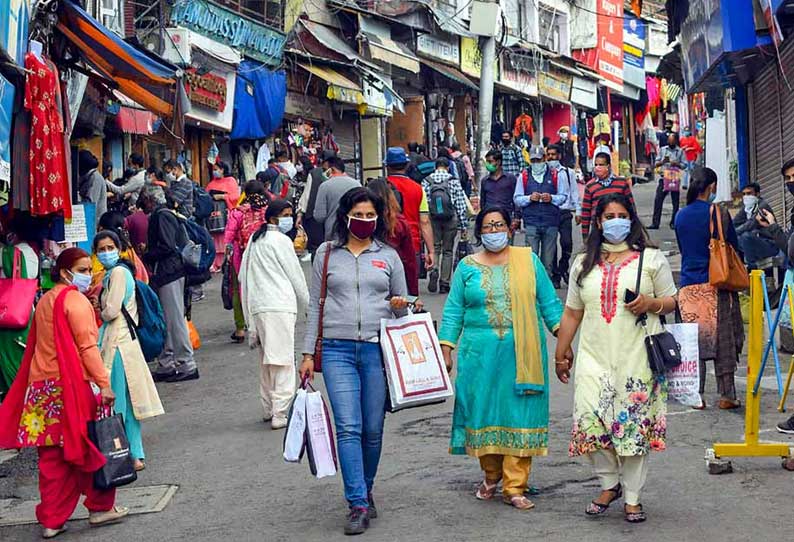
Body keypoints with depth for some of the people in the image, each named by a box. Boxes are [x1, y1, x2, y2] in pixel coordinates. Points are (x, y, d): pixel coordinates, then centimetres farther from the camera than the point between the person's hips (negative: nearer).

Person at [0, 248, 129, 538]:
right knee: (91, 447, 8)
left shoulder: (45, 301, 16)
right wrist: (104, 383, -18)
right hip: (72, 384, -7)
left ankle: (52, 520, 10)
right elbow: (87, 346, -16)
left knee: (52, 457, 8)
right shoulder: (76, 301, -9)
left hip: (41, 386, 7)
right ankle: (100, 507, 17)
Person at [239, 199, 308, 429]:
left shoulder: (254, 240, 17)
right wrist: (305, 302, 14)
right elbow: (295, 275, -1)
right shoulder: (281, 241, -5)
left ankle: (269, 409, 22)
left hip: (256, 306, 8)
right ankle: (279, 414, -12)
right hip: (279, 306, -8)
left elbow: (244, 276, 19)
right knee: (283, 360, -8)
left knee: (266, 359, 16)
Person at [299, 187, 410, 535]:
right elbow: (315, 306, 11)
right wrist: (308, 353, 6)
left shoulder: (388, 256, 11)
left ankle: (364, 491, 24)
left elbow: (402, 306, 18)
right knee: (348, 427, -11)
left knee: (373, 429, 4)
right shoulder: (327, 254, 9)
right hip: (338, 349, -1)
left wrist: (399, 306, -7)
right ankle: (358, 505, -10)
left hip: (378, 349, 1)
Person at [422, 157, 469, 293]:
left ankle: (434, 271, -20)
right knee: (448, 251, 9)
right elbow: (461, 206, -2)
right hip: (451, 221, 0)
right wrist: (463, 226, 4)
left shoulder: (426, 182, 0)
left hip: (433, 220, 0)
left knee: (434, 248, 9)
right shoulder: (453, 182, -2)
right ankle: (444, 283, 10)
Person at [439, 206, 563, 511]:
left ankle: (513, 487, 2)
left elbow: (549, 303, 8)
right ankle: (491, 476, 25)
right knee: (484, 411, 4)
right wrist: (446, 350, 1)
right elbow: (454, 311, 8)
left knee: (520, 415, -3)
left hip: (522, 354, 0)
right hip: (480, 354, 1)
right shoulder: (467, 266, 9)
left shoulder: (528, 260, 9)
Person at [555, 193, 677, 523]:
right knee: (589, 421, -9)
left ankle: (632, 497, 12)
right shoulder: (584, 263, 15)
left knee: (635, 424, -2)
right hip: (595, 356, 2)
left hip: (637, 357, -2)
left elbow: (671, 302, 9)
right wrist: (561, 353, 15)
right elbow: (572, 312, 17)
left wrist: (651, 303, -12)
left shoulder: (651, 258, 7)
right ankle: (609, 484, 13)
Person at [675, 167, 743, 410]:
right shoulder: (718, 213, -7)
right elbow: (733, 246, 0)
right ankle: (727, 395, 7)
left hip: (689, 286, 3)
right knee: (724, 339, 5)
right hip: (716, 284, -3)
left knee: (694, 340, 6)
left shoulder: (681, 216, 5)